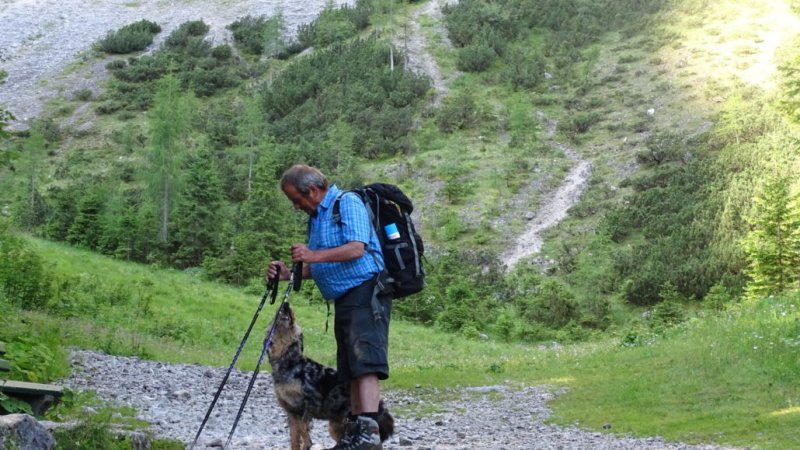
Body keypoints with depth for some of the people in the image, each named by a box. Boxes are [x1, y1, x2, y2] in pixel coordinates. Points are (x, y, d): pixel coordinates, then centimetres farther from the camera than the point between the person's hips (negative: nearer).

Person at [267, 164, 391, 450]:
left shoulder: (347, 203, -6)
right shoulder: (316, 217, 21)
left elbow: (357, 248, -19)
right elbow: (320, 267, 24)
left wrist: (314, 255, -24)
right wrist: (288, 273, 9)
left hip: (366, 292, -10)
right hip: (343, 298, 10)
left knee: (364, 360, -21)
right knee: (351, 369, 7)